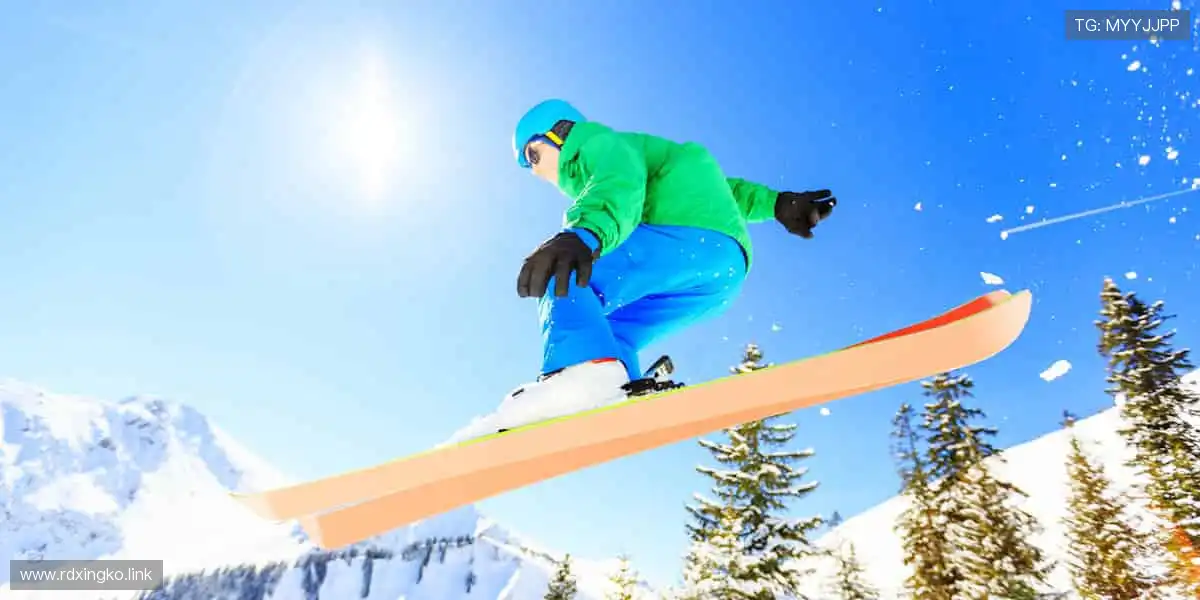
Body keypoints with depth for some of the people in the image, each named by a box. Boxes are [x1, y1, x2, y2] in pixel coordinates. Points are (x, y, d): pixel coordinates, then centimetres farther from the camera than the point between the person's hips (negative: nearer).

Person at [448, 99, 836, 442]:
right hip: (722, 272, 10)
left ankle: (583, 371, -48)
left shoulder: (601, 143, 9)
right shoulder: (623, 161, 37)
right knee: (605, 335, 6)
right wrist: (775, 204, 31)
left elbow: (621, 189, -17)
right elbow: (711, 183, 37)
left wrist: (582, 235, -37)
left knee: (564, 277, -23)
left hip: (699, 235, -10)